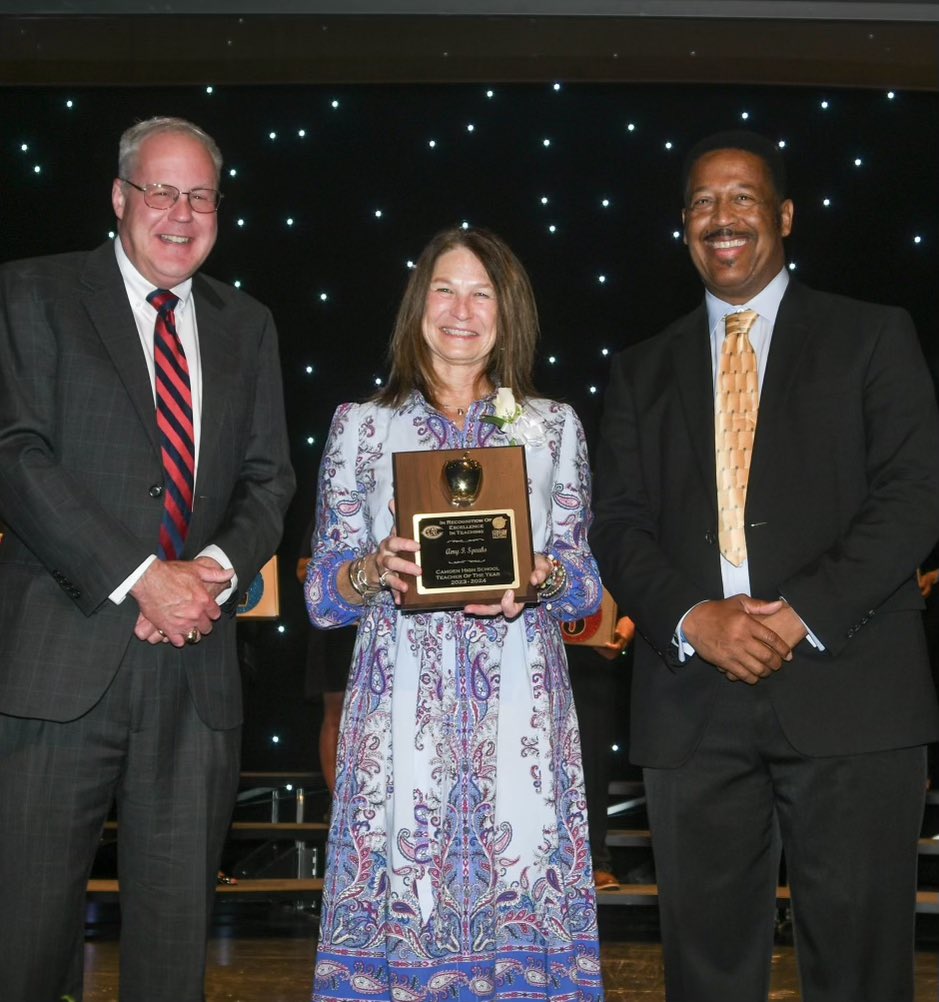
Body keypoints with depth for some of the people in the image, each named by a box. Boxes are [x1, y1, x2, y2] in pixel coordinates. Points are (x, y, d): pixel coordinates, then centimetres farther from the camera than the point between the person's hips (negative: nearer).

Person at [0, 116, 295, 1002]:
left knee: (176, 921, 9)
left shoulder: (246, 326, 17)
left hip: (195, 662, 4)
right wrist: (139, 579, -14)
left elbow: (268, 479, 14)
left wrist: (215, 569, -7)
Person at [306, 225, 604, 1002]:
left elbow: (588, 582, 9)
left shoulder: (555, 426, 11)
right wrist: (376, 571, -15)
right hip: (402, 711, 0)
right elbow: (322, 593, 6)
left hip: (517, 715, 1)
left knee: (519, 906, -1)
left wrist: (539, 578, -12)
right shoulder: (362, 424, 9)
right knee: (402, 903, -2)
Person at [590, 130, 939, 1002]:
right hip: (692, 698, 3)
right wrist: (692, 619, -10)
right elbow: (617, 523, 8)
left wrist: (807, 612, -14)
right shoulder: (643, 372, 17)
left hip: (847, 691, -2)